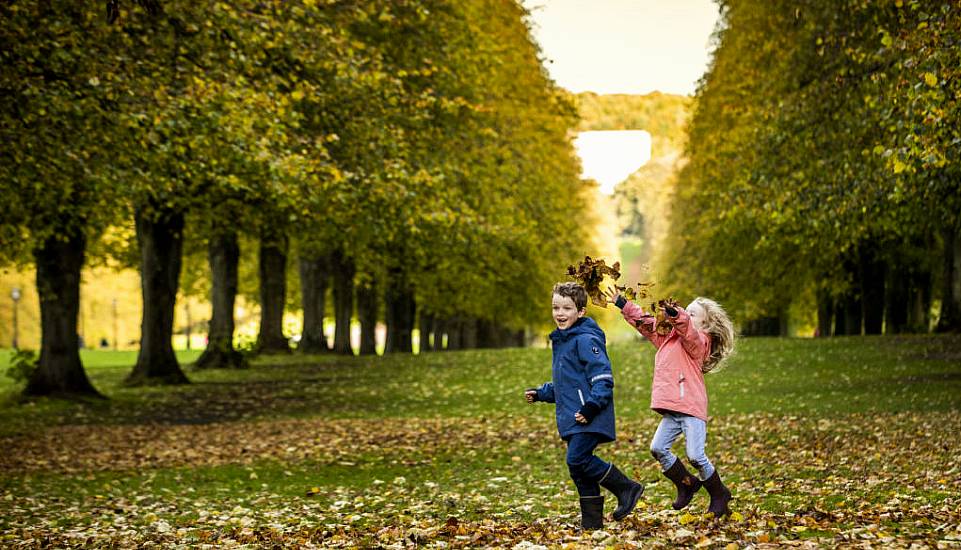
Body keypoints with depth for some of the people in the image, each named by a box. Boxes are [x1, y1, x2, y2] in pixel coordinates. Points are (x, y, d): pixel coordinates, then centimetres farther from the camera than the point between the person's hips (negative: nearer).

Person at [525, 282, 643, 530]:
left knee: (578, 460, -19)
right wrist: (541, 393, 17)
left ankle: (627, 488, -4)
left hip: (590, 418, -9)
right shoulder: (560, 341, 19)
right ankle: (592, 522, 15)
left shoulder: (586, 340, -11)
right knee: (579, 470, 9)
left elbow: (603, 379, -17)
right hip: (571, 419, 9)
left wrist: (592, 406, -26)